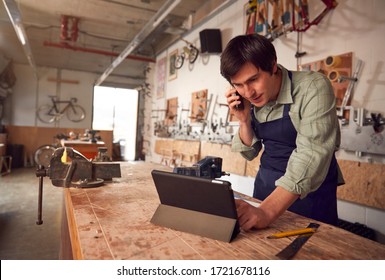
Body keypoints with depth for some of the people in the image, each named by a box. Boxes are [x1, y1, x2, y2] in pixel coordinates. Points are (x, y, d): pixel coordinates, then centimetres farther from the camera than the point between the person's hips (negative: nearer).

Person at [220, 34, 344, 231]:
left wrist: (266, 211, -38)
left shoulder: (313, 87, -21)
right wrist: (244, 121, -15)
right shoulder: (249, 99, -3)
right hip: (266, 185, 5)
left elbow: (312, 154, -30)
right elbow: (250, 153, 5)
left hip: (311, 190, -5)